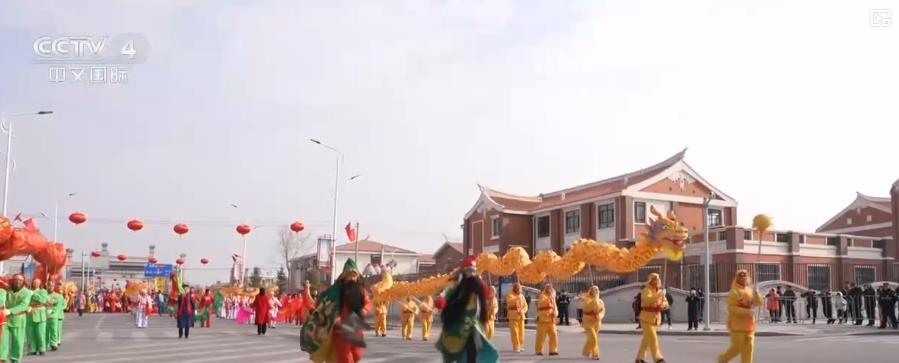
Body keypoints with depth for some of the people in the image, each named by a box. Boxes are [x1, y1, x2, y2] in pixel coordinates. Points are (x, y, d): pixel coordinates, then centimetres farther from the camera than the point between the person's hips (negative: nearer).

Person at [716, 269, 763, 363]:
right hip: (737, 324, -6)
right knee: (737, 347, -3)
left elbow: (758, 303, 7)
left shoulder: (750, 290, 9)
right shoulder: (734, 292, -11)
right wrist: (746, 311, -25)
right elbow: (731, 308, -18)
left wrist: (756, 294, -12)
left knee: (748, 347, 4)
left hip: (748, 323, 6)